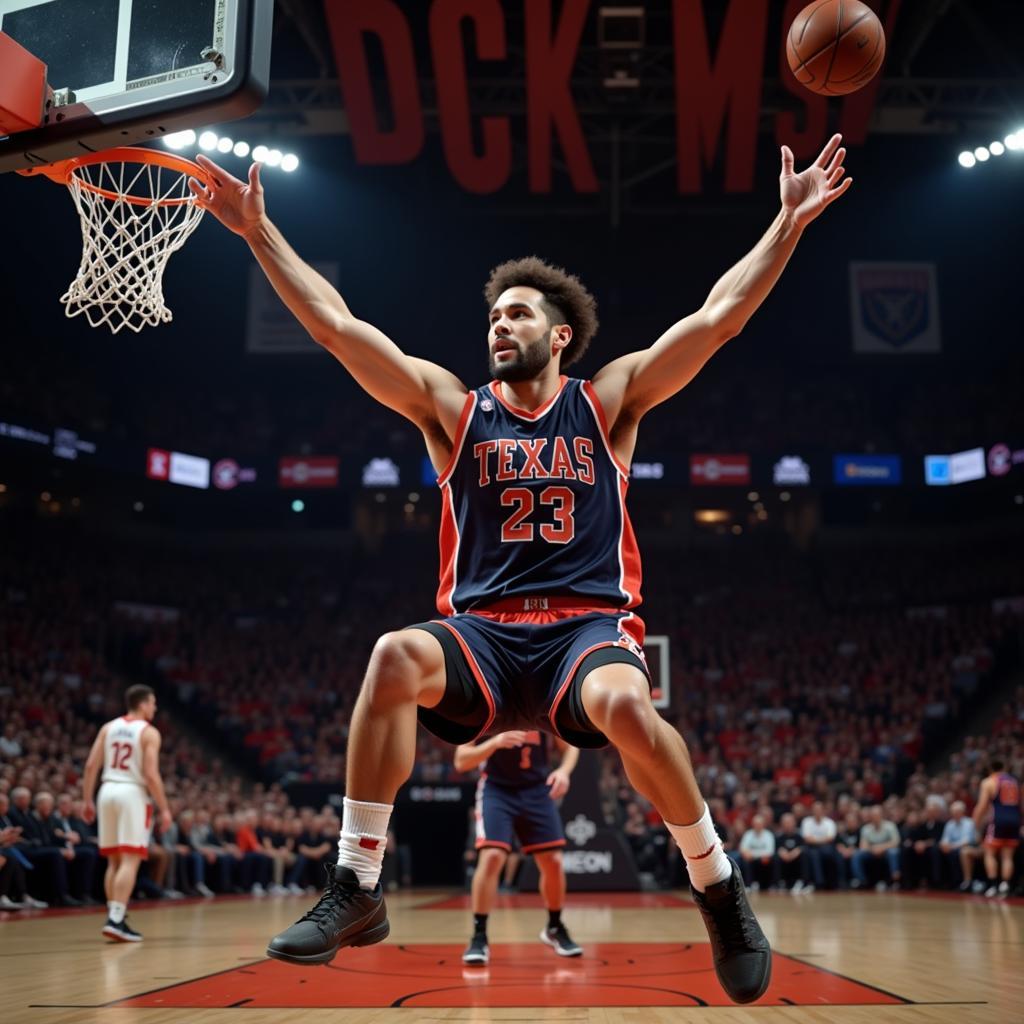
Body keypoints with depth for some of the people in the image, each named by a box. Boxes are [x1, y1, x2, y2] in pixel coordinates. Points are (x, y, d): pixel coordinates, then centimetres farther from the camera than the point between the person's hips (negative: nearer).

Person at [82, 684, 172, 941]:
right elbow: (151, 775, -12)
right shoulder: (149, 732, -4)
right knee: (130, 861, -6)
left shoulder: (108, 727, 11)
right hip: (132, 793, -6)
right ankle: (115, 920, -16)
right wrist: (164, 809, -6)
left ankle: (115, 917, 17)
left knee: (114, 862, 14)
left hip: (108, 790, 6)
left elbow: (91, 766, 6)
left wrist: (88, 800, 13)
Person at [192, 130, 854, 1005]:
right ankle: (357, 891, -18)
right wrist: (260, 231, 0)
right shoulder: (453, 408, 10)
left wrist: (789, 222, -5)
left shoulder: (608, 401, 9)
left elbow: (717, 318, 2)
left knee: (622, 701, -36)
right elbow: (338, 327, 5)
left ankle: (721, 893, -11)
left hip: (591, 625, -1)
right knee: (396, 656, -31)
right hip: (482, 634, 2)